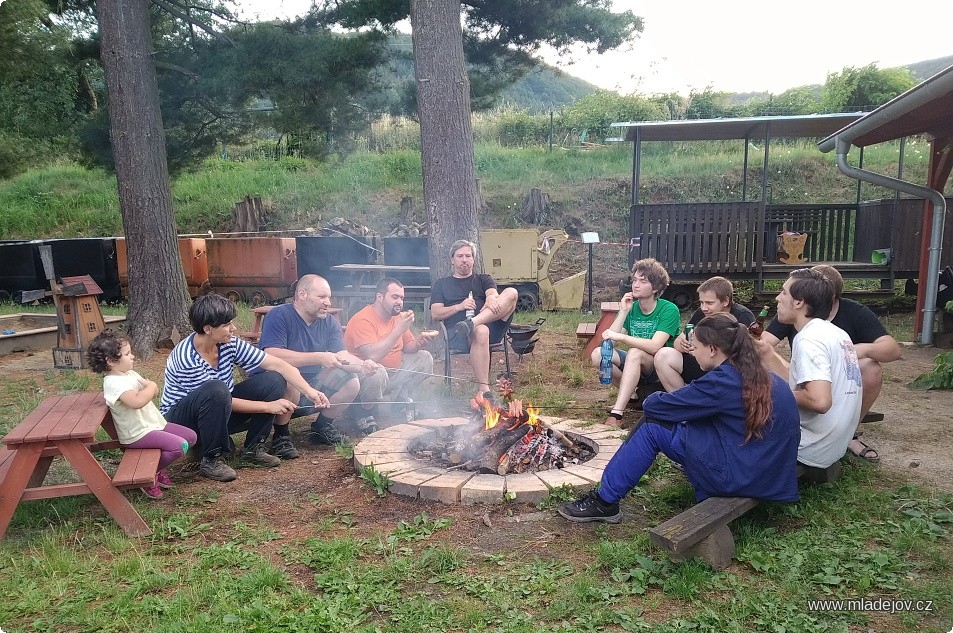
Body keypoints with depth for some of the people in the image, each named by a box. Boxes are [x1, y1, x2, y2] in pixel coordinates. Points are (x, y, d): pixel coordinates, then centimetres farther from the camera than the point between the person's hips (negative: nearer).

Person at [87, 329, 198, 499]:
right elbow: (137, 401, -39)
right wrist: (151, 387, -19)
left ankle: (158, 468, 17)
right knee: (179, 446, -24)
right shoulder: (113, 383, -22)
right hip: (138, 434, -10)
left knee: (191, 436, 7)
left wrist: (149, 386, -8)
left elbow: (152, 391, 17)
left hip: (154, 423, 10)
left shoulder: (130, 374, 10)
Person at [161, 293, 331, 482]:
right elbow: (217, 396, -24)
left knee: (274, 380, -11)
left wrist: (310, 391, -22)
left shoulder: (230, 344, -10)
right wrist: (268, 406, -22)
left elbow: (276, 364, -11)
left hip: (221, 414, 7)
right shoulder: (187, 359, -27)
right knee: (216, 389, -40)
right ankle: (211, 460, -21)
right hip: (180, 418, -6)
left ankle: (253, 448, 0)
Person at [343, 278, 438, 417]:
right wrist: (399, 329, -32)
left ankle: (402, 396, 10)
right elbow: (372, 355, -35)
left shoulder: (398, 316, 5)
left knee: (425, 358, 3)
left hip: (392, 371, 8)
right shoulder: (363, 320, -22)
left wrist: (419, 342, -14)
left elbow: (407, 346, 11)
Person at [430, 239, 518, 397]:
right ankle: (484, 390, -43)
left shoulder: (483, 279, 29)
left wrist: (491, 298, -22)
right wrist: (459, 306, -6)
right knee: (481, 331, -41)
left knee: (511, 293, -21)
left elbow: (493, 293, 5)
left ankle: (471, 323, -38)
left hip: (490, 326, 3)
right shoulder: (442, 284, 24)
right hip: (456, 333, -2)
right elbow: (435, 314, 11)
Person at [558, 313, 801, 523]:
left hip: (736, 476, -9)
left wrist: (656, 398, 11)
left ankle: (605, 503, 6)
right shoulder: (763, 376, 8)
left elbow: (652, 405, -11)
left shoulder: (722, 381, -18)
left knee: (652, 427, -2)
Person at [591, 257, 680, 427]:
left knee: (635, 353, -36)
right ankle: (632, 393, -6)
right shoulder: (631, 308, 0)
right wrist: (623, 312, -17)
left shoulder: (669, 310, -15)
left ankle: (616, 415, -38)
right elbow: (610, 342, -10)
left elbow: (655, 346, -29)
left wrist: (620, 337, -35)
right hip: (636, 367, 6)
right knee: (598, 354, -17)